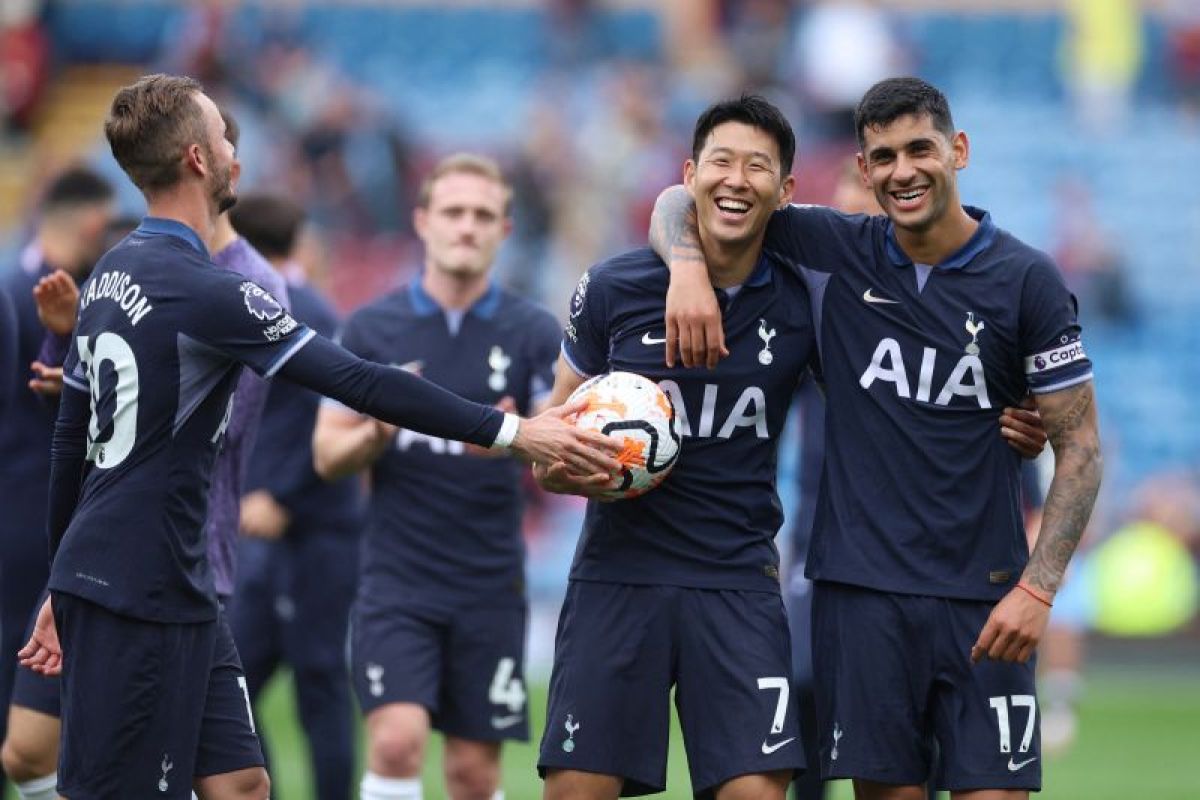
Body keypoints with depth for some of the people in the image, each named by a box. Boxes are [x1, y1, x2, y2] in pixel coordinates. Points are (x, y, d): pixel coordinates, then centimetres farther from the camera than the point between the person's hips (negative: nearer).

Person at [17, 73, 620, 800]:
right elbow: (358, 384, -20)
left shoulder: (115, 272, 11)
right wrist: (512, 432, -18)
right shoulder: (203, 291, -17)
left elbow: (72, 437, 18)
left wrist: (65, 583, 26)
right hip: (138, 597, -9)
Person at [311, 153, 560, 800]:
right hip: (397, 579, -1)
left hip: (489, 585, 1)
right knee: (397, 741, -17)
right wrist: (378, 431, -19)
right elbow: (328, 455, 3)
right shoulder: (371, 328, 2)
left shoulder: (534, 333, 1)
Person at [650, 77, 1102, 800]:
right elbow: (683, 203, 9)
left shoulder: (1027, 280, -2)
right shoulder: (836, 252, 3)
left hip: (984, 597, -1)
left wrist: (1037, 588, -10)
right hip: (860, 588, 1)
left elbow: (1079, 445, 0)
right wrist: (689, 270, -14)